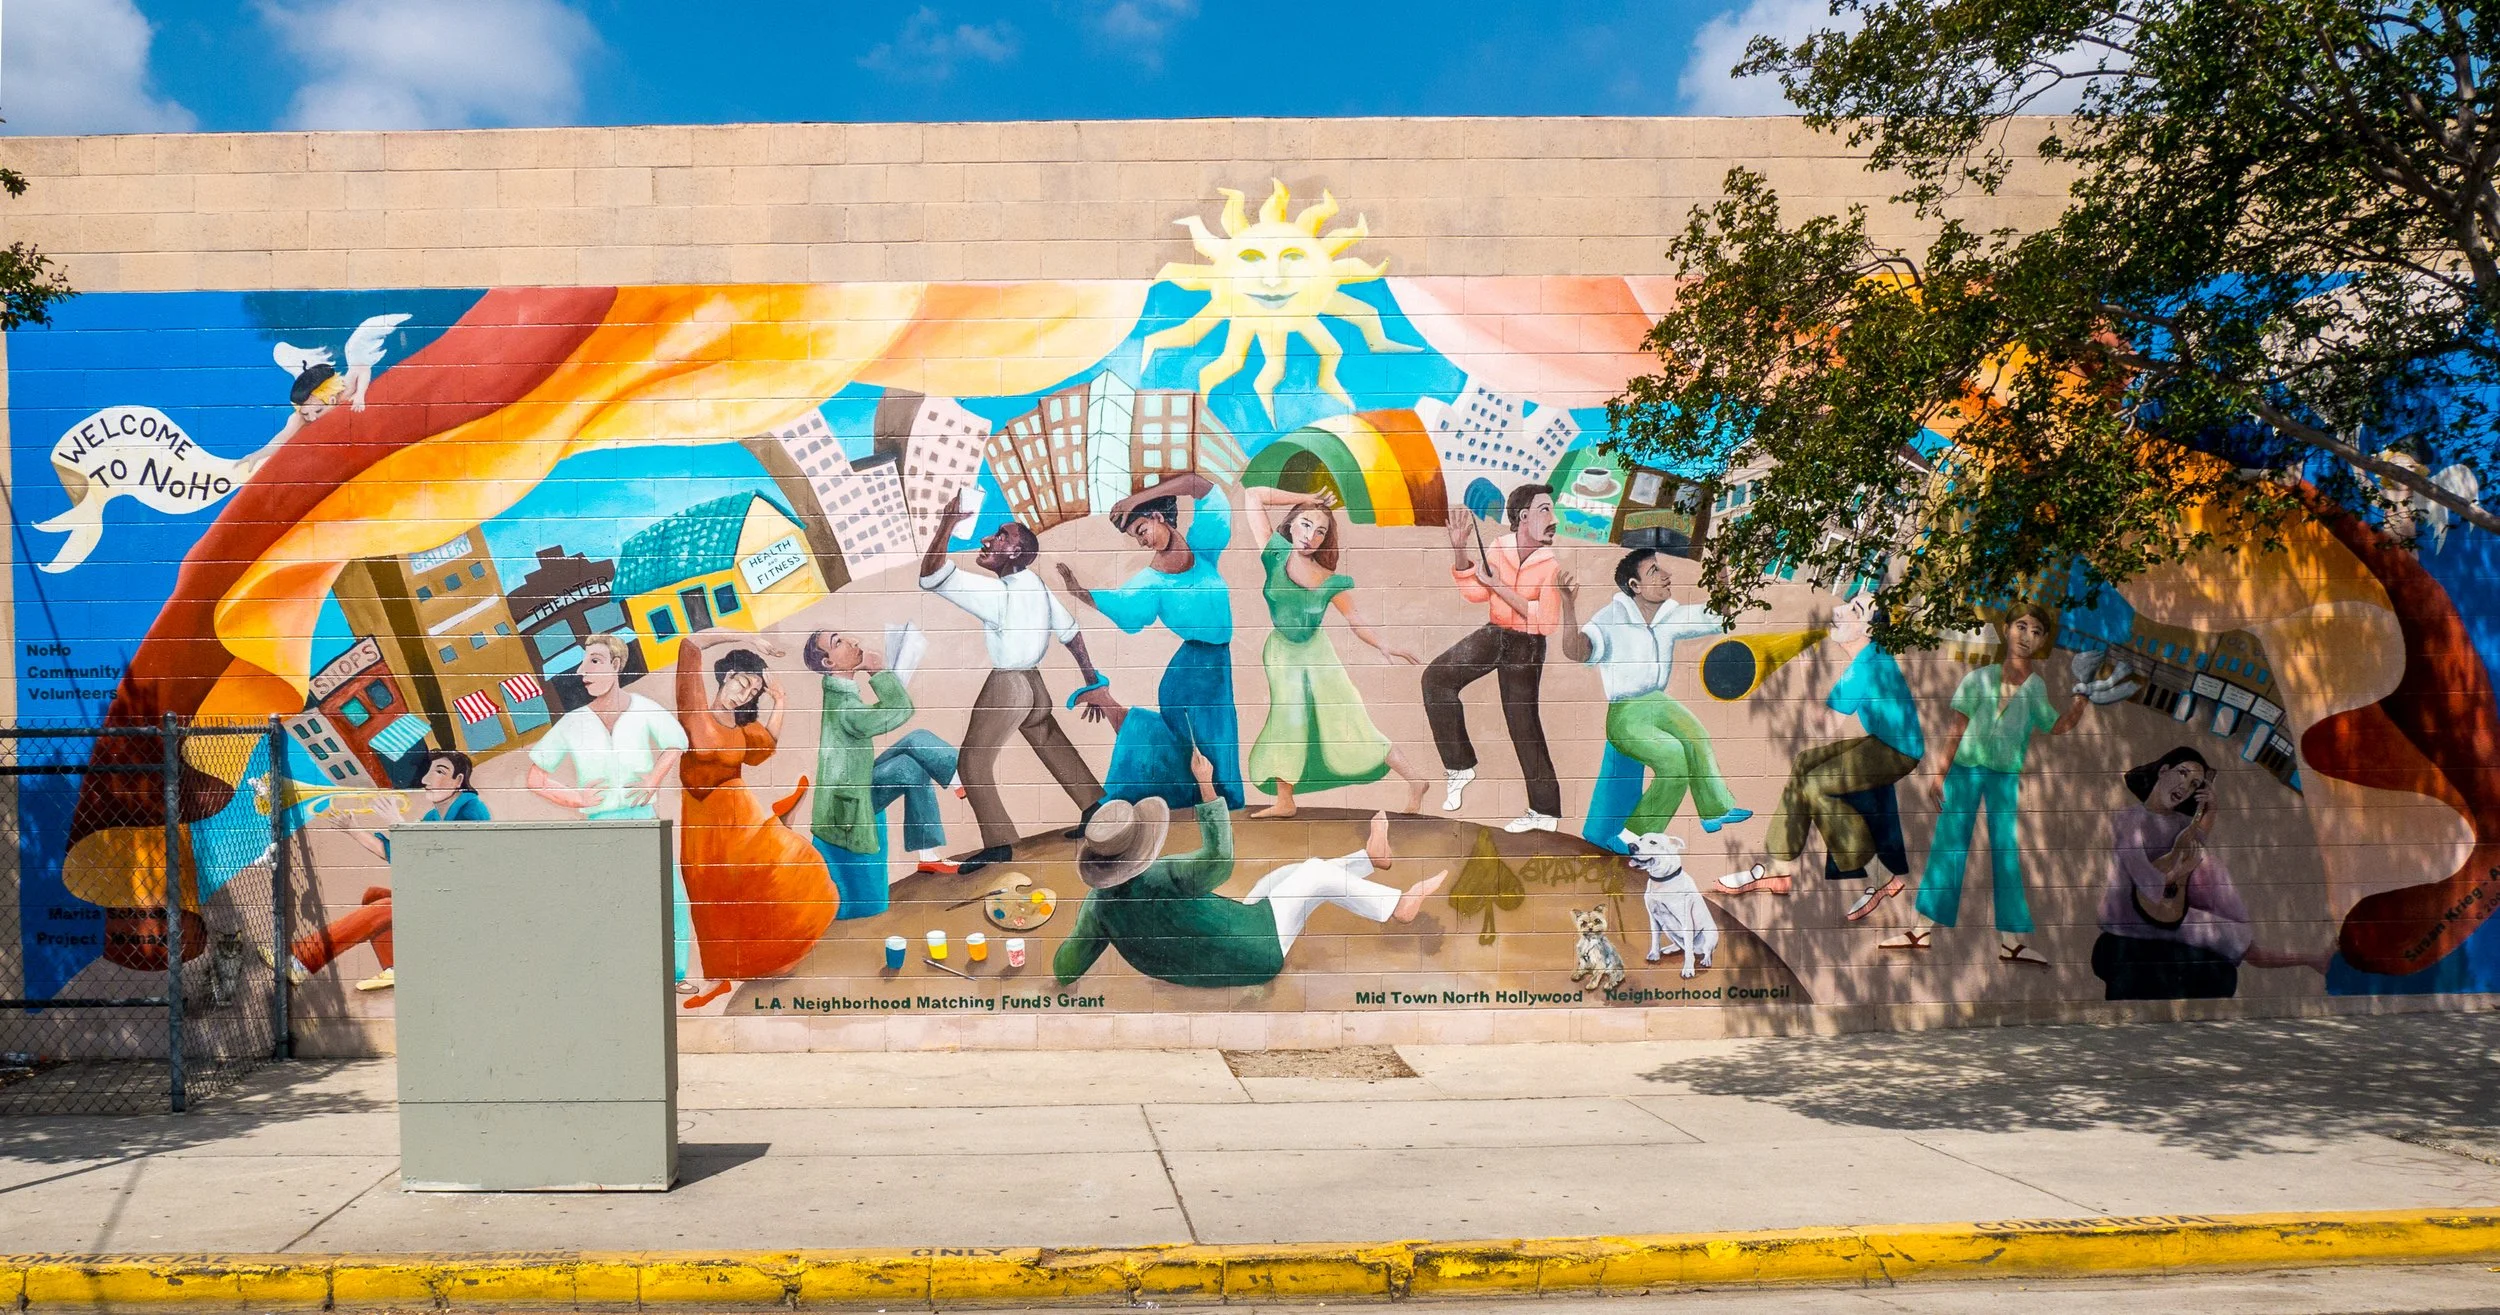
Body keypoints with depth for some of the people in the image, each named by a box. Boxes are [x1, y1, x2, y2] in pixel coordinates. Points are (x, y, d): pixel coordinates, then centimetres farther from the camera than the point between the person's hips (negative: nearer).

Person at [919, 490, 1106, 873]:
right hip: (1032, 680, 9)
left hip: (1006, 686, -8)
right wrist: (1091, 680, 16)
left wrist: (947, 523, -30)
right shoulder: (1035, 584, 1)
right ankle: (1096, 809, 31)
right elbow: (1070, 632, 7)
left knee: (973, 764, 2)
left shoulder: (997, 593, -24)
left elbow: (930, 575, -30)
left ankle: (998, 843, 3)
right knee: (1053, 747, 25)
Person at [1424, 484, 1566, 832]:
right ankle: (1460, 765, 0)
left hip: (1526, 646, -4)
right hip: (1493, 634, 4)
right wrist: (1459, 549, -15)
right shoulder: (1498, 548, -4)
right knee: (1436, 678, -11)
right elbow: (1474, 592, -2)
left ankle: (1545, 810, 13)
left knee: (1524, 725, -1)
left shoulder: (1551, 566, -15)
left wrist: (1502, 587, -25)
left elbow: (1548, 620, -22)